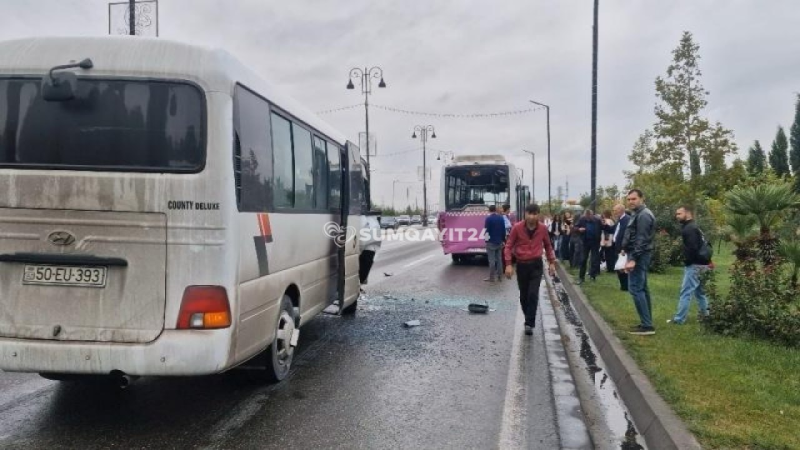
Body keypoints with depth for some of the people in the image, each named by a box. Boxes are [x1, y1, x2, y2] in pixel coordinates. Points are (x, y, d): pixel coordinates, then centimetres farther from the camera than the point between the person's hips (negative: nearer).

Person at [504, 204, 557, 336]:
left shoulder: (543, 228, -2)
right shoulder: (517, 228, -9)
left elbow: (548, 245, 13)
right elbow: (509, 246, -3)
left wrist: (551, 262, 10)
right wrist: (508, 264, -11)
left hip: (536, 265, 0)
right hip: (521, 265, 0)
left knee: (533, 294, -10)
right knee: (523, 295, 9)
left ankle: (529, 324, -7)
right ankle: (528, 320, 27)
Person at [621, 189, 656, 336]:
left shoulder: (643, 215, -14)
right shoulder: (638, 214, 18)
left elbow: (641, 240, -22)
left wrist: (633, 259, -26)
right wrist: (628, 253, 19)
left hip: (638, 256, -11)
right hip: (639, 255, 11)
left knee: (635, 288, -13)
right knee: (642, 288, 12)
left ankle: (647, 325, -13)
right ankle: (647, 323, 17)